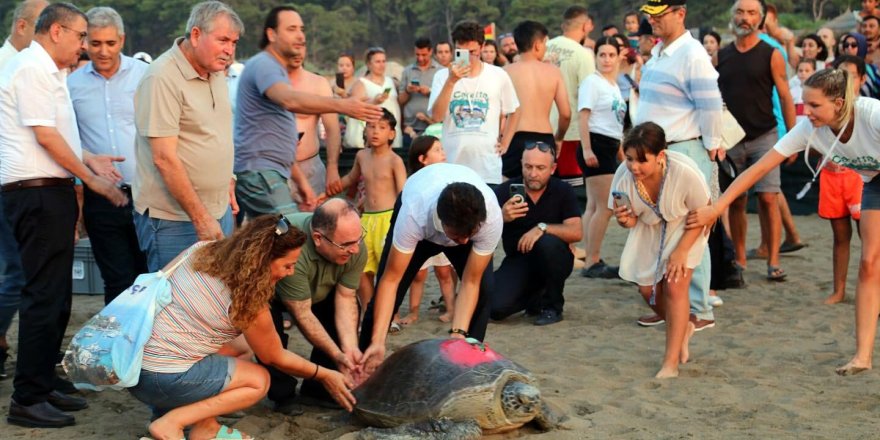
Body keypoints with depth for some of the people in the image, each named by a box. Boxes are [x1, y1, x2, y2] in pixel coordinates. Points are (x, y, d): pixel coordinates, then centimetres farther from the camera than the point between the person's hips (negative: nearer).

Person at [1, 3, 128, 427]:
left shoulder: (47, 71, 19)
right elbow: (45, 135, -17)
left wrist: (88, 160, 17)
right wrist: (92, 179, -12)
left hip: (50, 192, 11)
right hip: (37, 192, -11)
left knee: (55, 297, 14)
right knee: (44, 297, -9)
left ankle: (44, 385, 22)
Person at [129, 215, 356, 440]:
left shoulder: (202, 250, 1)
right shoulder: (248, 301, -15)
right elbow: (275, 358, 1)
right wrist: (324, 375, 14)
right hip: (163, 378, -8)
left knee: (238, 343, 18)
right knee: (259, 381, 6)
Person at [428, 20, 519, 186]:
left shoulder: (499, 76, 3)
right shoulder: (443, 76, 2)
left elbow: (510, 113, 17)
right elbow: (436, 116, -10)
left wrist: (504, 141, 6)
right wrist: (451, 82, -16)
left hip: (488, 167, 0)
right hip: (451, 166, 0)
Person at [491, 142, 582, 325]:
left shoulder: (563, 191, -6)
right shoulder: (504, 191, -6)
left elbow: (576, 232, -16)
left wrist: (542, 228, -30)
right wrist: (502, 218, -32)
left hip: (552, 260, -1)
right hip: (517, 261, 1)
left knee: (548, 243, -35)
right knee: (496, 307, -23)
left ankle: (553, 306, -11)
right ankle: (535, 296, 13)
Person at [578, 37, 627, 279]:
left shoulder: (614, 86, 19)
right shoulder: (592, 82, -7)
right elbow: (583, 116, -14)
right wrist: (587, 149, -23)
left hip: (609, 148, 9)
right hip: (596, 145, -9)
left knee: (594, 206, 9)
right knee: (605, 207, -12)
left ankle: (591, 261, 11)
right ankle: (592, 262, -9)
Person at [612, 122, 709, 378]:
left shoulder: (685, 172, -36)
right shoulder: (624, 175, -27)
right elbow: (631, 221, -10)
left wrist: (682, 250, -25)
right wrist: (625, 220, -35)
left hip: (685, 229, -4)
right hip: (649, 229, 4)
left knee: (674, 287, -17)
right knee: (648, 290, 4)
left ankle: (671, 362, -10)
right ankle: (683, 328, 36)